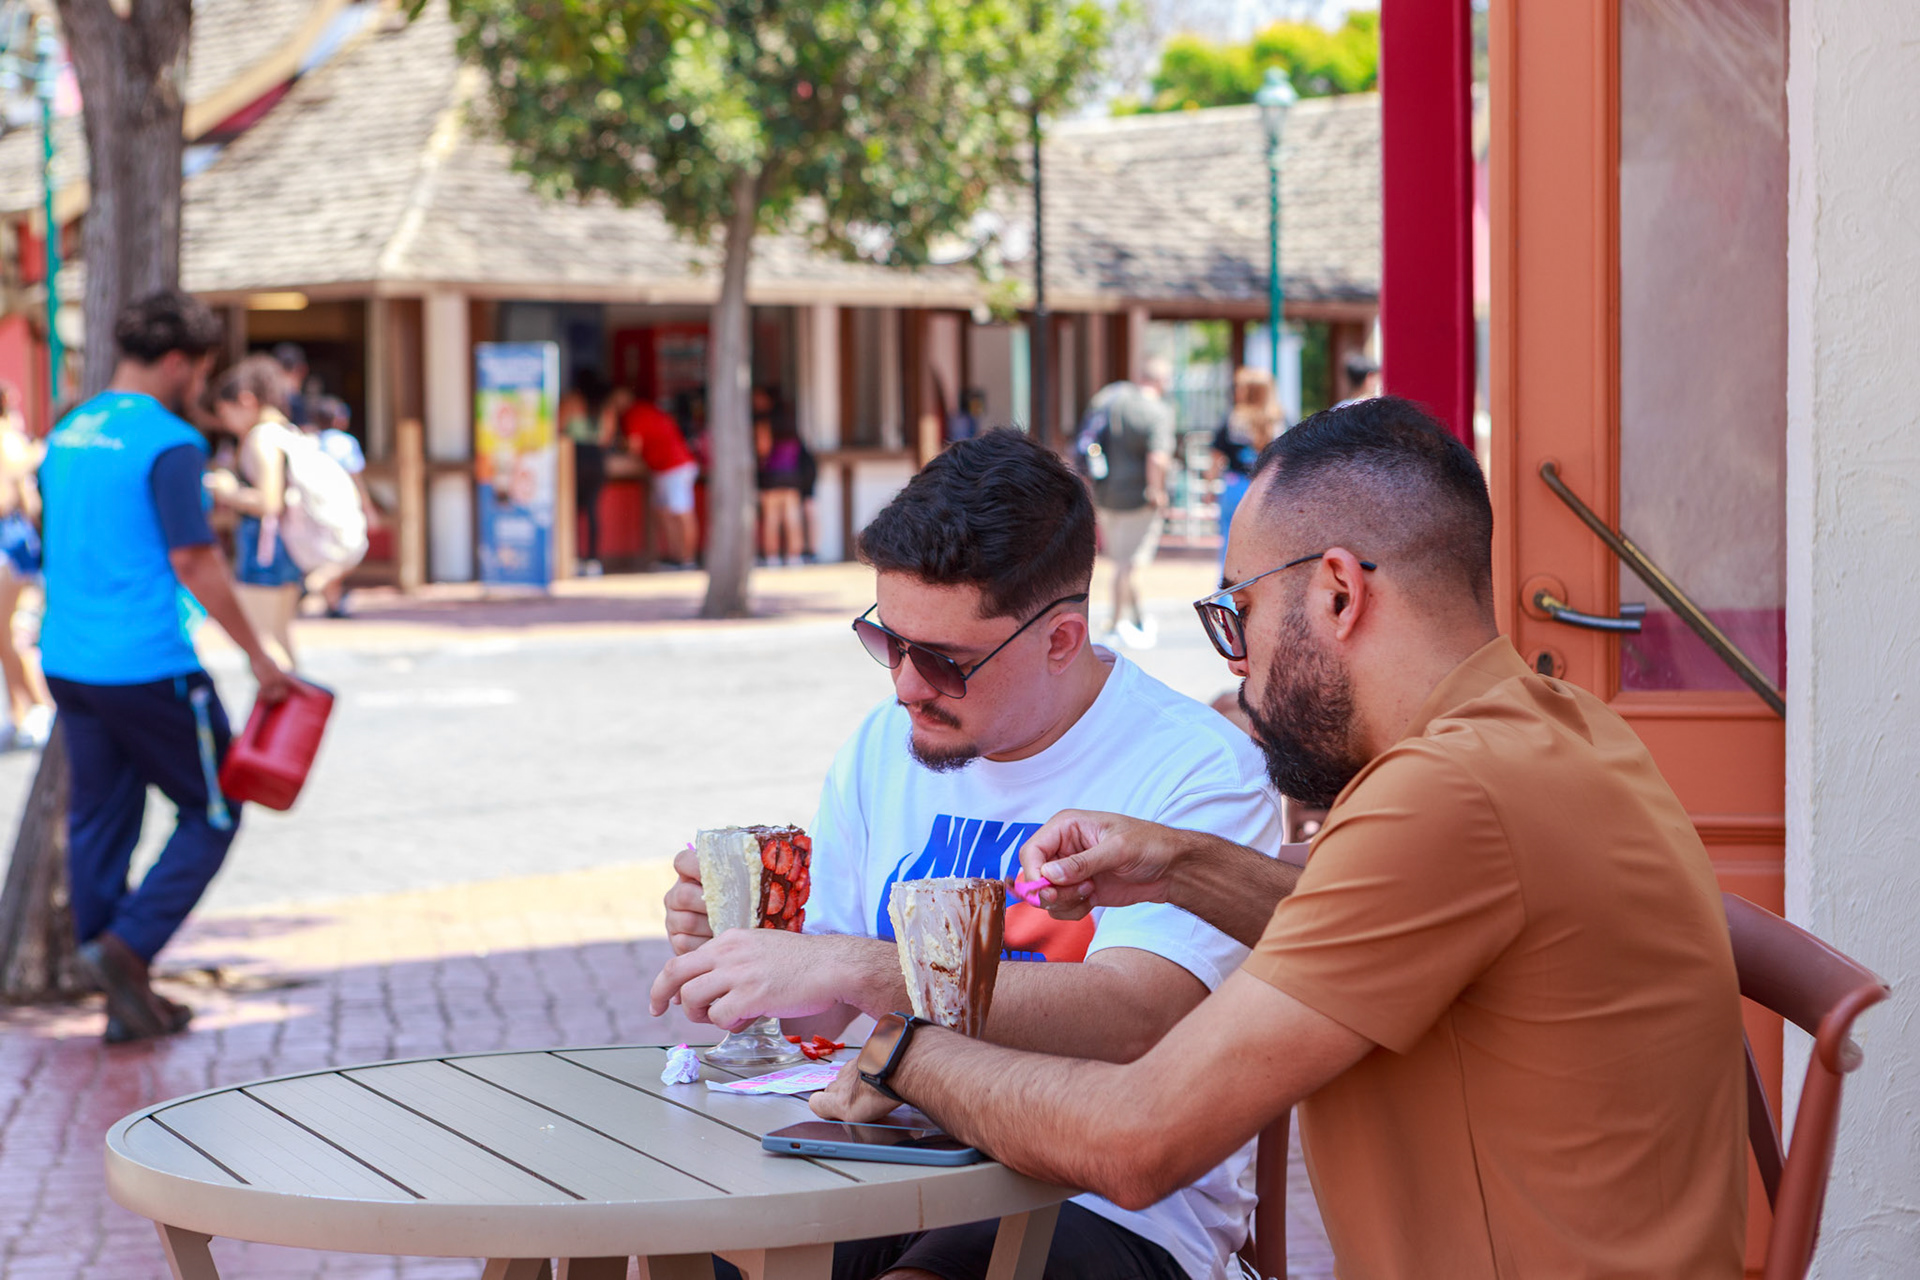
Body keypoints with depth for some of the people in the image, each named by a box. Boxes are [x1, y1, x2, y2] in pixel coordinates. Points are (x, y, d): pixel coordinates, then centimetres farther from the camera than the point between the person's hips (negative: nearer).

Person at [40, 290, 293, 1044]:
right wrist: (257, 656, -10)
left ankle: (125, 999, 16)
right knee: (211, 814, 7)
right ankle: (125, 948, -6)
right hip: (148, 666, -8)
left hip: (68, 664, 8)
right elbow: (193, 562, -16)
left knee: (99, 820, 12)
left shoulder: (67, 435, 12)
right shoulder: (169, 443, -13)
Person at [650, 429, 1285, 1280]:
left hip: (1118, 1209, -5)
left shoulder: (1198, 771, -11)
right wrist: (742, 941, -8)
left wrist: (853, 969, -30)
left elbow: (1130, 1019, -26)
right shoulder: (882, 751, 10)